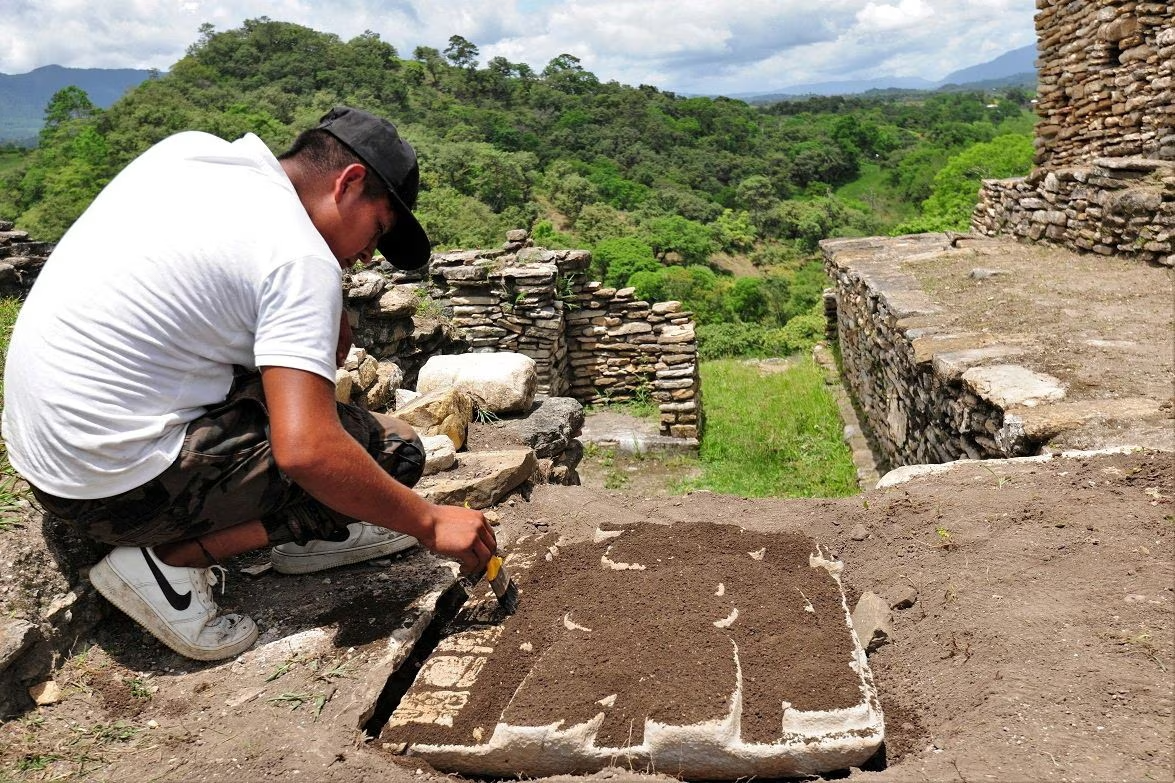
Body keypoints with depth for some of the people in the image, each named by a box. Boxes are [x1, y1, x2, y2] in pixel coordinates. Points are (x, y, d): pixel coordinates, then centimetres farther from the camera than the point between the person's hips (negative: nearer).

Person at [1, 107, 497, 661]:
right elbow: (305, 449, -28)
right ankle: (169, 561, -6)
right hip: (117, 484, -9)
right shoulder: (302, 261, -19)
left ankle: (311, 531, 17)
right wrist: (429, 524, -15)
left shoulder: (187, 147, 4)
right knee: (393, 449, -8)